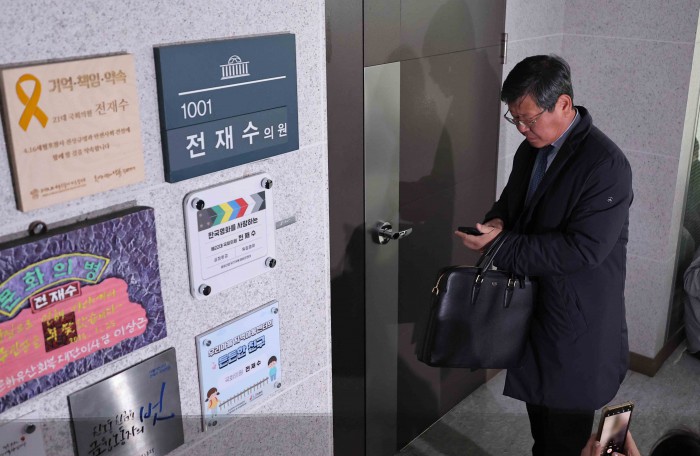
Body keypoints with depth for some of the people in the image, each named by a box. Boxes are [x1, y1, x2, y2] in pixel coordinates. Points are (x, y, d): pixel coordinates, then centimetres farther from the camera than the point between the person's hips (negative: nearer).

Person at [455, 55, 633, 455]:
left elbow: (585, 247, -28)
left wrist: (502, 248, -27)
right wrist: (498, 220, -7)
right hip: (531, 303, 8)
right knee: (536, 398, 24)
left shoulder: (605, 164, -23)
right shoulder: (531, 150, 3)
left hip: (575, 320, -8)